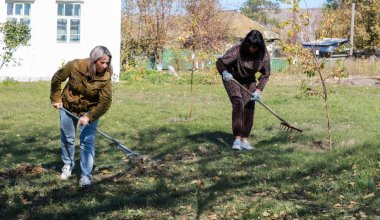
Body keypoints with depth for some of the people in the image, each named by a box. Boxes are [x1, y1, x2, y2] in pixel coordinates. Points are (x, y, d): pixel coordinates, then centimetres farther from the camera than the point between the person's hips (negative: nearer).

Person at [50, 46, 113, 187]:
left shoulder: (106, 77, -26)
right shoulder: (75, 66, -25)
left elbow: (105, 102, -28)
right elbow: (57, 79, -8)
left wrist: (89, 117, -38)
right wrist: (56, 99, -4)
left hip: (90, 111, -1)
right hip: (68, 107, 1)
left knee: (87, 142, -8)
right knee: (67, 139, 15)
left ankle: (86, 175, -1)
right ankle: (68, 165, 38)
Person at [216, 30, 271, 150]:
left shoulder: (264, 55, -19)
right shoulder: (237, 50, -30)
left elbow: (265, 74, -7)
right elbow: (220, 62, -26)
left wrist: (259, 90, -18)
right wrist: (224, 72, -47)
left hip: (249, 81, 4)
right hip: (232, 78, -4)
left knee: (249, 108, -1)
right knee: (238, 103, -22)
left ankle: (245, 140, 10)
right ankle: (237, 138, -22)